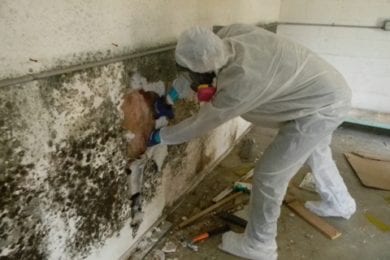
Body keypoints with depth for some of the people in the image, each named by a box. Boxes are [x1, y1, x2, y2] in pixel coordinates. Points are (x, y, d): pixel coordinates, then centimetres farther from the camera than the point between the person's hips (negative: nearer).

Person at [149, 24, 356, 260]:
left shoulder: (240, 82, -34)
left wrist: (161, 136, -6)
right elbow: (198, 64, 4)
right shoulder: (233, 33, -14)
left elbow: (201, 123, -21)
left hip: (323, 106, -9)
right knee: (316, 151, 32)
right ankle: (340, 203, 58)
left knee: (269, 175, -3)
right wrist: (171, 96, 1)